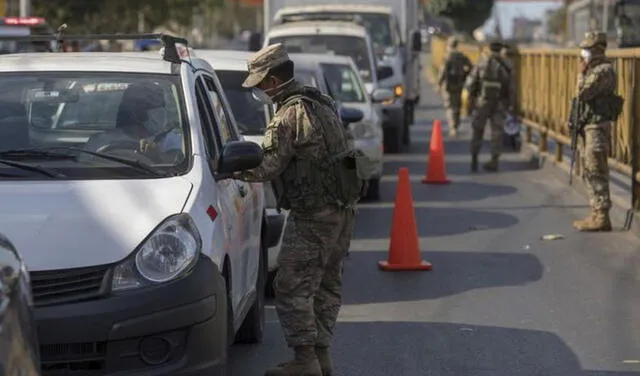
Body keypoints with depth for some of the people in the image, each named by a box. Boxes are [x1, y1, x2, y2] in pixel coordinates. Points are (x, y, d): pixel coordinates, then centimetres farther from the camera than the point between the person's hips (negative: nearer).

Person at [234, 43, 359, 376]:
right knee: (326, 286, 14)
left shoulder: (290, 115, -15)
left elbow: (266, 167, -18)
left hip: (313, 216, -9)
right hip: (341, 211, 9)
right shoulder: (322, 104, 14)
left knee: (293, 287, -4)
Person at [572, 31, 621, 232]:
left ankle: (602, 218, -11)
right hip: (586, 126, 10)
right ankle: (596, 214, 18)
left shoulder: (603, 71, -15)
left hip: (597, 128, -10)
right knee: (589, 173, 13)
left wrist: (581, 73, -8)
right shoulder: (593, 70, 17)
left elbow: (582, 94, -22)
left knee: (597, 173, -11)